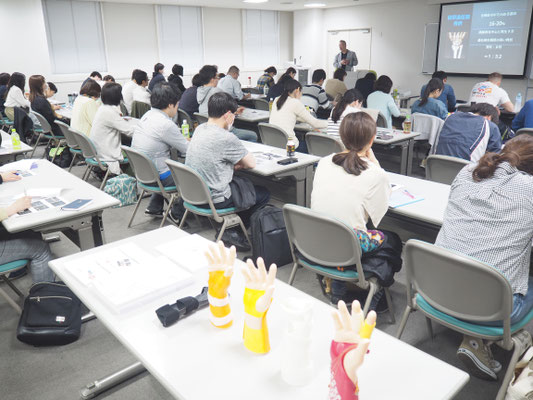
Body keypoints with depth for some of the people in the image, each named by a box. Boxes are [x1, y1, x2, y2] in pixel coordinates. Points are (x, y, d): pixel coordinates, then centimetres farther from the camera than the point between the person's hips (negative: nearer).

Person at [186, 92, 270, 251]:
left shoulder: (199, 129, 3)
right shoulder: (226, 138, -22)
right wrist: (241, 162, 11)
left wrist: (234, 163, 3)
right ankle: (233, 232, 13)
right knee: (264, 194, 10)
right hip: (215, 199, -8)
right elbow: (251, 163, -10)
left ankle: (225, 227, 21)